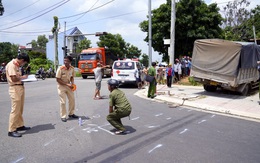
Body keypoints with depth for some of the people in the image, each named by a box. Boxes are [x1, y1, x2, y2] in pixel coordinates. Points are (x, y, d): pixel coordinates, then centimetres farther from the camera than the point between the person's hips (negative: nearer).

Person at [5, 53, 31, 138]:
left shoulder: (16, 65, 16)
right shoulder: (11, 65, -14)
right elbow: (14, 78, -21)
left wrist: (24, 76, 6)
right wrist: (23, 77, -7)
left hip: (21, 87, 10)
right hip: (15, 88, -10)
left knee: (20, 109, 16)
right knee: (15, 110, -6)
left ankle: (20, 125, 28)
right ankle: (11, 130, 1)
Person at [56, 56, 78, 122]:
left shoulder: (72, 68, -8)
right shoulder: (60, 69, -22)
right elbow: (58, 79, -18)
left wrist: (72, 83, -12)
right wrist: (67, 84, -23)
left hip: (68, 85, 5)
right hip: (61, 86, -5)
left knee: (72, 99, 10)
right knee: (63, 101, -5)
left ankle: (71, 114, 27)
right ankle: (63, 116, 7)